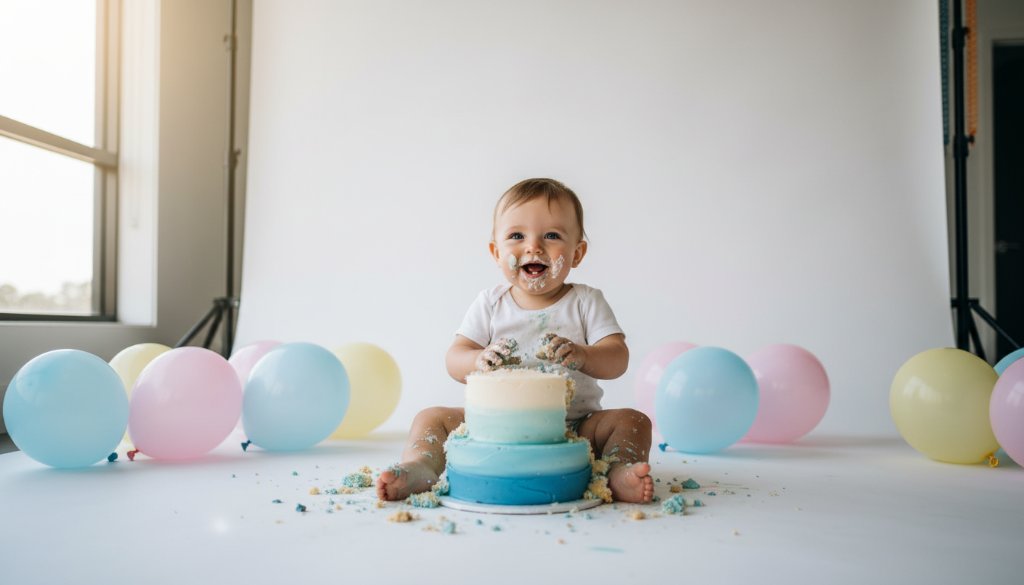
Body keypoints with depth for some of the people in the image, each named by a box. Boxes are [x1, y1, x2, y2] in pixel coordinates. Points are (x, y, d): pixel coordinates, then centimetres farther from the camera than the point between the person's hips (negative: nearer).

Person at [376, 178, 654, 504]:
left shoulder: (585, 302, 0)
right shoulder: (490, 304, 3)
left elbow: (618, 360, -11)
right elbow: (454, 359, -4)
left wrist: (581, 355, -34)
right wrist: (480, 361, -29)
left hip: (573, 427, -1)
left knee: (632, 420, -21)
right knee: (432, 418, -12)